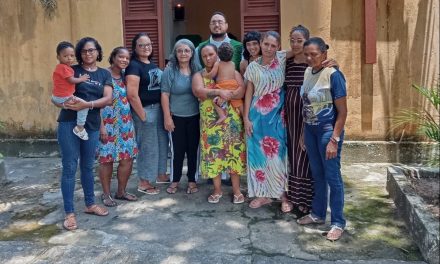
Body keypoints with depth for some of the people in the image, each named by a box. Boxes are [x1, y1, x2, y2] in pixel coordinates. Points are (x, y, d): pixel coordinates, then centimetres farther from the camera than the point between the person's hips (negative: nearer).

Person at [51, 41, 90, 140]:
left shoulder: (60, 67, 12)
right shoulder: (64, 67, -20)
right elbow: (72, 80, -22)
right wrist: (82, 79, -6)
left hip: (56, 97, 11)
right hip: (63, 98, -11)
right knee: (84, 105, -19)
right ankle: (80, 128, -15)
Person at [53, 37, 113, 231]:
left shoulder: (104, 74, 9)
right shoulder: (71, 71, 2)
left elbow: (108, 99, -3)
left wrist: (87, 104, -19)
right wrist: (64, 103, -23)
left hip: (92, 124, 3)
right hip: (69, 123, -3)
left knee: (87, 166, 15)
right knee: (69, 167, -1)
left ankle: (90, 204, 30)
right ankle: (69, 213, 6)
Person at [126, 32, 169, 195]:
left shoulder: (153, 65, 13)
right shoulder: (134, 66, -13)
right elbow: (132, 94, -20)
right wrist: (142, 116, -18)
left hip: (159, 108, 8)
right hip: (146, 110, -8)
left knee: (162, 143, 17)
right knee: (148, 147, 0)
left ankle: (161, 174, 33)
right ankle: (144, 182, 13)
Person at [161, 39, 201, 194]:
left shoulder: (197, 70, 2)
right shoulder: (170, 71, -6)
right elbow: (165, 95, -6)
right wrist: (167, 117, -10)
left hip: (195, 116, 2)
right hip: (177, 117, -2)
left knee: (193, 149, 9)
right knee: (178, 149, 6)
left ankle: (192, 180, 22)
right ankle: (175, 180, 21)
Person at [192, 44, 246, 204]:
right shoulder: (199, 75, 8)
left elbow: (242, 90, -7)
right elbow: (199, 91, -13)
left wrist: (227, 96, -24)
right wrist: (219, 92, -26)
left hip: (231, 119, -1)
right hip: (210, 121, 1)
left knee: (234, 151, 1)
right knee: (213, 153, 3)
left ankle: (236, 190, 12)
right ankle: (217, 190, 17)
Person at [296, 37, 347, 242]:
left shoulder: (333, 75, -15)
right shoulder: (307, 72, 5)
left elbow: (342, 112, -14)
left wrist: (334, 140, -18)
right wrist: (303, 133, 12)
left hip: (327, 130, -6)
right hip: (310, 130, 7)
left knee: (332, 177, 1)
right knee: (317, 175, 17)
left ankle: (338, 223, 13)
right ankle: (318, 214, 31)